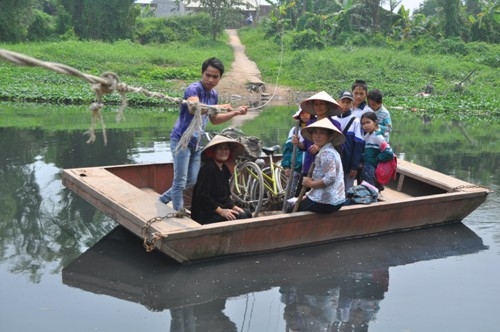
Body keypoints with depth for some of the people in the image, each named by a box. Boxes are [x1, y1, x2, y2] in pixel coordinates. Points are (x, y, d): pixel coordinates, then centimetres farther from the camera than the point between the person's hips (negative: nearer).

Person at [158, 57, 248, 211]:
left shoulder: (214, 94, 9)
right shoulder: (194, 89, -17)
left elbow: (214, 119, 22)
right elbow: (194, 108, -38)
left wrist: (235, 112, 11)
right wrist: (220, 107, -28)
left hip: (195, 142, 8)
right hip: (181, 140, -8)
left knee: (192, 181, 13)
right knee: (180, 182, -5)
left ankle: (164, 199, 29)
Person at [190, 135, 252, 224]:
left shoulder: (224, 169, 11)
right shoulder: (207, 169, -16)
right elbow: (202, 195, -22)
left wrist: (233, 207, 1)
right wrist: (221, 211, -22)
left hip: (221, 208, 9)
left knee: (247, 213, -2)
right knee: (241, 217, -20)